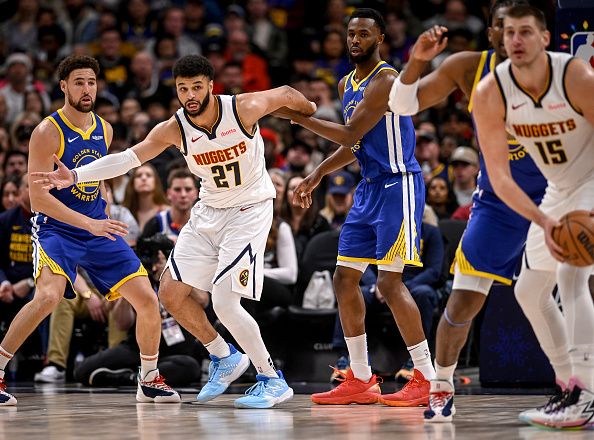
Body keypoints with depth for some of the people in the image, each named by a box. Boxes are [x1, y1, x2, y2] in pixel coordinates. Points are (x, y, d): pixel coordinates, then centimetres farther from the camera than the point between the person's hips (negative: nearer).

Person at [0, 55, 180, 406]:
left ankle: (150, 381, 18)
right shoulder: (48, 132, -14)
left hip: (98, 228, 6)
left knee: (147, 300, -1)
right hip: (55, 228, -6)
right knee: (49, 296, -31)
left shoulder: (104, 130, 6)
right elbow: (38, 196, -20)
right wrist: (89, 224, -26)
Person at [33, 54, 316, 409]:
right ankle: (225, 358, 24)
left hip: (249, 210, -6)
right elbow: (128, 158, -14)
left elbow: (287, 94, -4)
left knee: (225, 303, -18)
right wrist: (75, 177, -26)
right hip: (209, 211, 6)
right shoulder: (174, 129, -12)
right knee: (171, 294, 3)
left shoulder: (243, 108, -22)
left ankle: (273, 381, -2)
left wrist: (312, 114, 17)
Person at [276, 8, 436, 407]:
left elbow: (351, 134, -19)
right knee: (345, 278, 7)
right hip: (369, 187, 10)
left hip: (398, 184, -10)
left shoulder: (385, 79, -15)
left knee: (390, 281, -15)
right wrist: (318, 174, 16)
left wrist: (299, 116, -16)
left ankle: (428, 379, -10)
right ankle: (360, 381, 14)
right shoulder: (347, 85, 14)